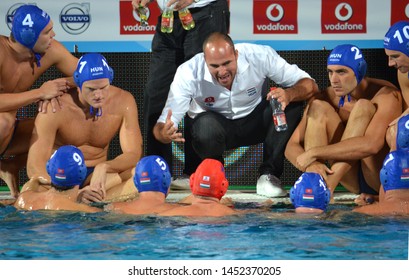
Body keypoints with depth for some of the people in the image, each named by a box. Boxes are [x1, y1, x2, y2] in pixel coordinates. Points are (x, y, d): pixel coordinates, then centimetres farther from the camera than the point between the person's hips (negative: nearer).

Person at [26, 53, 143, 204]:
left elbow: (133, 154, -10)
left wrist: (103, 168, -34)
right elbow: (34, 167, -24)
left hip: (96, 175, 3)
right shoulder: (56, 109, -19)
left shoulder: (123, 102, -9)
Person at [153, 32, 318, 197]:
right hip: (215, 126, -1)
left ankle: (268, 174, -17)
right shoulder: (188, 74, -27)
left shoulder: (260, 56, -26)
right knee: (206, 125, -38)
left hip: (254, 121, 2)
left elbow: (310, 85, -23)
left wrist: (289, 95, -46)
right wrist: (164, 134, -53)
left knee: (293, 102, -27)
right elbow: (160, 128, -28)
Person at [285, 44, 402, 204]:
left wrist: (313, 153, -32)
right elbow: (292, 146, -7)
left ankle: (330, 182, -33)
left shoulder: (386, 95, -18)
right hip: (352, 180, 5)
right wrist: (309, 165, -31)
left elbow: (371, 145, -36)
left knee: (364, 107, -25)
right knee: (318, 107, -12)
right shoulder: (329, 98, -3)